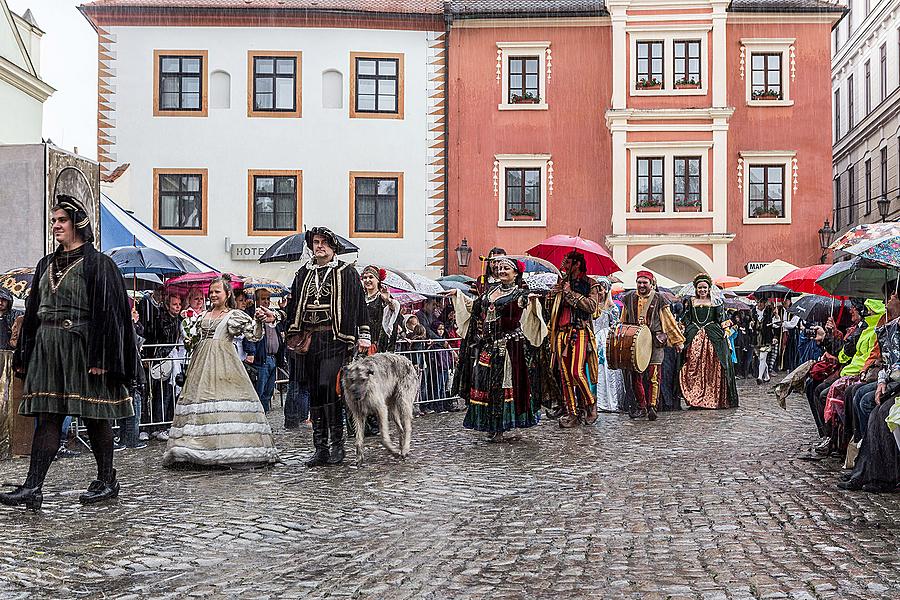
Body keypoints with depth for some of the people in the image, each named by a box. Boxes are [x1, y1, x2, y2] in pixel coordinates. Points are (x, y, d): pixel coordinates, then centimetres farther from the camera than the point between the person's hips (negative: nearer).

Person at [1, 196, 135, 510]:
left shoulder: (97, 263, -5)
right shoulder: (46, 264, 16)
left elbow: (106, 311, -11)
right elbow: (33, 312, 19)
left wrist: (100, 358, -18)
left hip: (81, 349, -6)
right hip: (48, 349, 6)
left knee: (94, 416, 1)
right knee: (46, 417, 2)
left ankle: (107, 480, 14)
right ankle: (33, 488, -1)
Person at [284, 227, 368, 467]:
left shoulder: (346, 273, 3)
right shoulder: (303, 274, 16)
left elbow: (359, 305, 1)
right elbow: (294, 306, 21)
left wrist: (363, 337, -4)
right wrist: (293, 336, 15)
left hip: (334, 339, -5)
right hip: (309, 339, 5)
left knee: (328, 385, -17)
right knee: (314, 392, 6)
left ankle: (336, 445, -7)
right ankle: (320, 448, 12)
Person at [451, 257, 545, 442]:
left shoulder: (520, 295, -1)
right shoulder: (490, 290, 16)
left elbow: (529, 320, -13)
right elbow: (473, 307, 29)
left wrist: (533, 302, -29)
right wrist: (457, 295, 28)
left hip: (509, 346, -6)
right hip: (486, 345, 6)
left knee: (502, 385, -4)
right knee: (483, 383, 4)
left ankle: (499, 428, 3)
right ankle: (490, 426, 13)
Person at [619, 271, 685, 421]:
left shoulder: (659, 300, 3)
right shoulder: (629, 298, 10)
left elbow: (670, 321, 7)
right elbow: (623, 322, 19)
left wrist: (678, 341, 7)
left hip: (654, 342, -2)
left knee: (653, 375, -5)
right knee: (635, 375, 1)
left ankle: (652, 406, 0)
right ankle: (641, 406, 12)